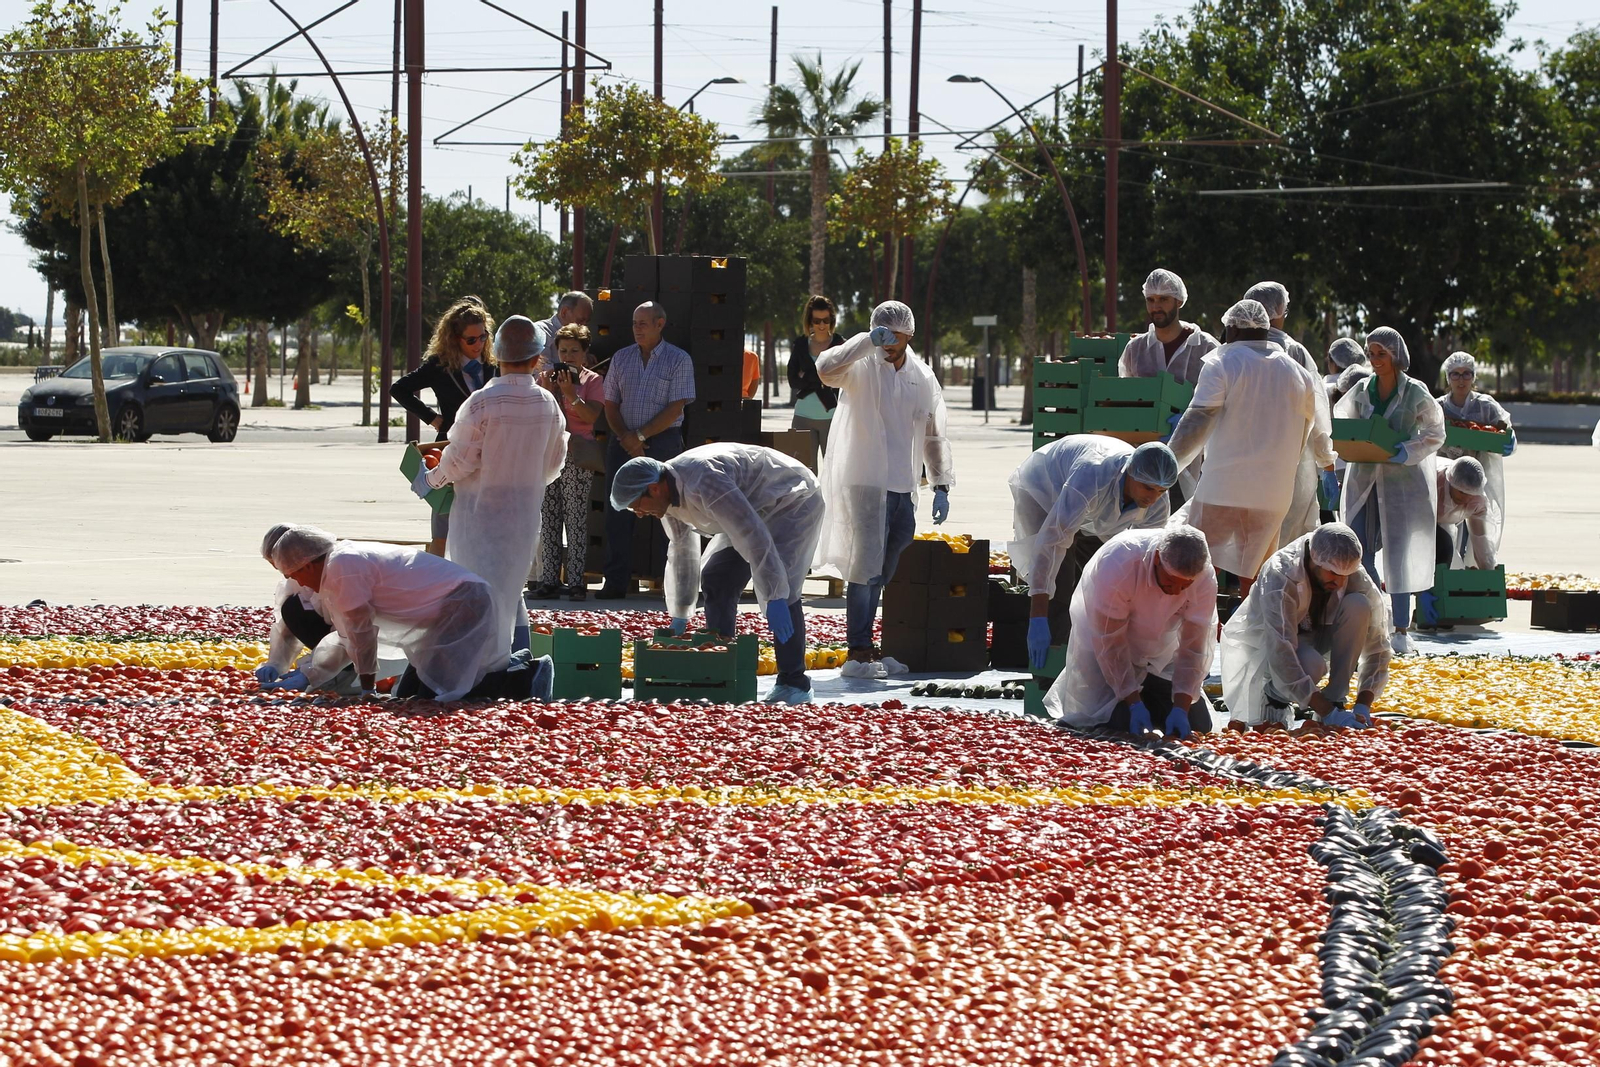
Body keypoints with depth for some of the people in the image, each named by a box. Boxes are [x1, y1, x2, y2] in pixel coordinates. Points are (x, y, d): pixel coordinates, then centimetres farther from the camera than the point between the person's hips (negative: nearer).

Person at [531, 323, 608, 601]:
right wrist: (546, 390, -5)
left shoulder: (592, 381, 4)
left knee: (576, 518, -7)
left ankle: (575, 581, -7)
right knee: (548, 518, 1)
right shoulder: (546, 377, 14)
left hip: (576, 455, -4)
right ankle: (548, 578, 2)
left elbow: (591, 417, -7)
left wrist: (570, 393, -16)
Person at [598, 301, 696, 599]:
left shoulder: (678, 360, -2)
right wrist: (625, 438, -6)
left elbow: (675, 408, -9)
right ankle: (616, 582, 1)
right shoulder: (621, 359, 12)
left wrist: (640, 436, -12)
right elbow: (610, 404, 11)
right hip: (623, 441, 4)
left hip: (663, 441, -4)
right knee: (618, 513, -1)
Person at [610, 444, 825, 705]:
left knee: (781, 590, -22)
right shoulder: (668, 493, -6)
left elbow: (753, 537, -39)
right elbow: (681, 552, 6)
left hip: (794, 504, -10)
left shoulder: (704, 484, -37)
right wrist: (679, 618, 10)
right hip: (759, 510, 10)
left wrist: (774, 598, -40)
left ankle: (794, 684, -15)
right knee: (716, 580, 2)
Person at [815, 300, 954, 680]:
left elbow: (935, 437, 20)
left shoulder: (923, 379, 13)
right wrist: (868, 341, -28)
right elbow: (826, 368, -26)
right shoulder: (862, 367, -4)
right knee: (865, 569, -11)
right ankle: (858, 654, -10)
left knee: (886, 573, 9)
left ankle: (866, 648, 16)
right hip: (864, 486, -6)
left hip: (903, 491, 6)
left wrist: (941, 485, 12)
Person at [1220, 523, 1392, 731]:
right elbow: (1281, 657, -40)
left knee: (1358, 605, -24)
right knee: (1311, 664, -39)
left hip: (1315, 639, 5)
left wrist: (1362, 706, -26)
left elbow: (1377, 644, -15)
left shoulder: (1357, 578, -20)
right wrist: (1328, 713, -43)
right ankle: (1274, 695, -4)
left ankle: (1335, 699, -17)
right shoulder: (1280, 578, -34)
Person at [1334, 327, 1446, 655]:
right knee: (1358, 550, -2)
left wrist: (1406, 452, -15)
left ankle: (1401, 629, 2)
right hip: (1364, 477, 4)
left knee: (1398, 552, -4)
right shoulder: (1362, 391, 5)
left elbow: (1435, 434, -1)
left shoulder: (1415, 392, -6)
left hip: (1403, 478, -4)